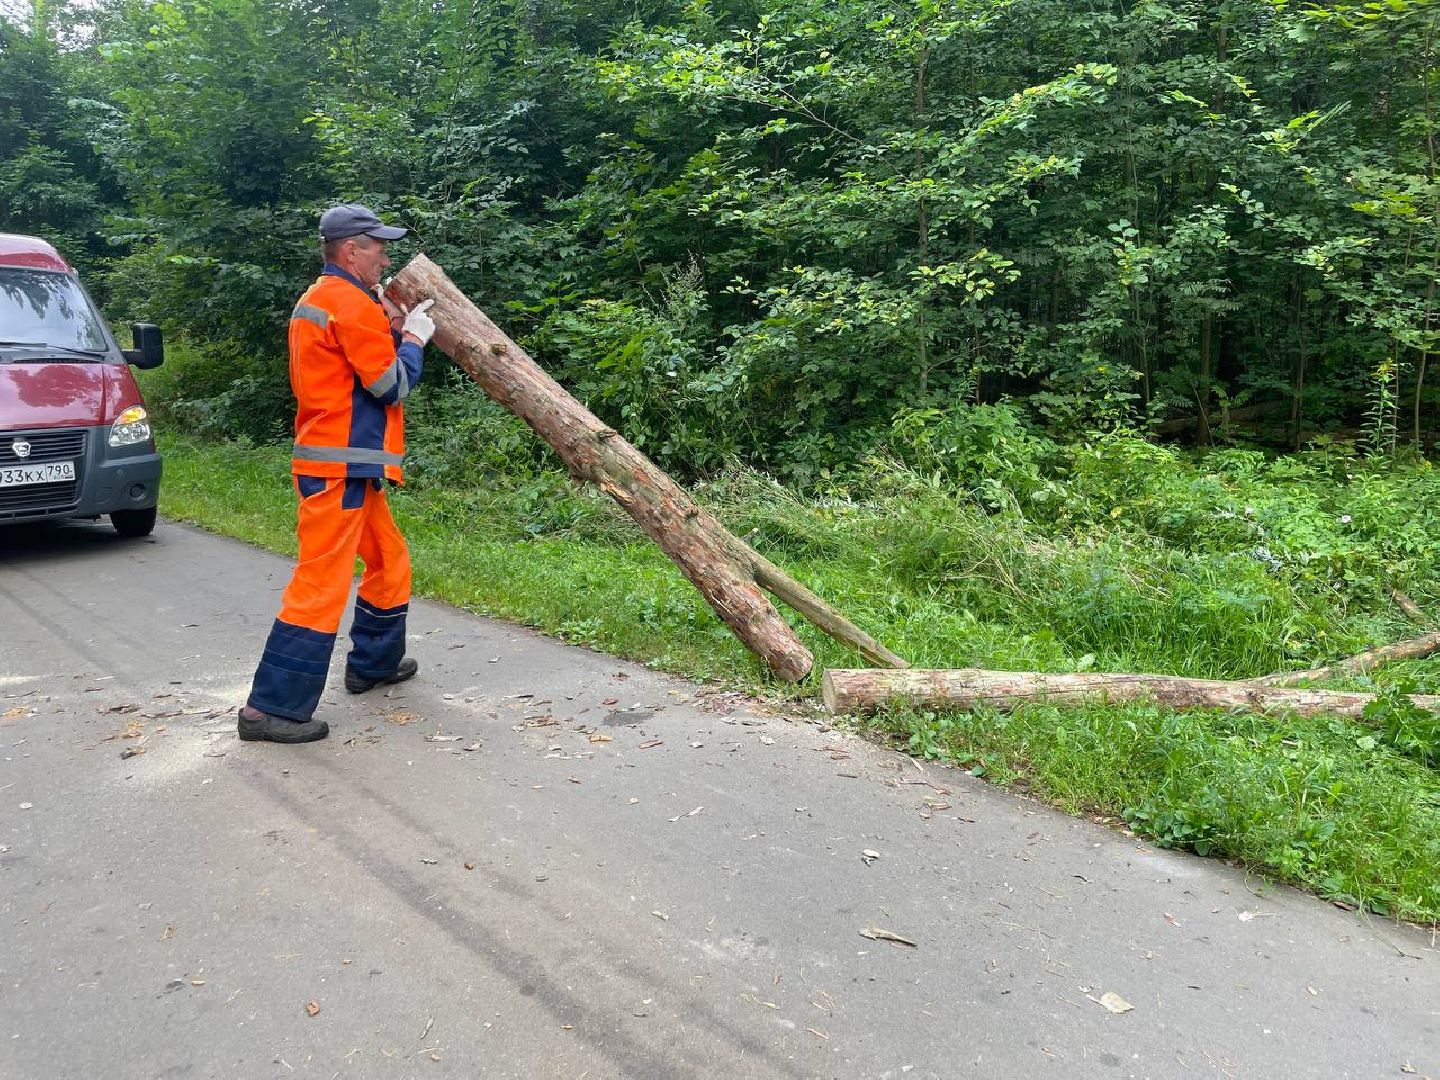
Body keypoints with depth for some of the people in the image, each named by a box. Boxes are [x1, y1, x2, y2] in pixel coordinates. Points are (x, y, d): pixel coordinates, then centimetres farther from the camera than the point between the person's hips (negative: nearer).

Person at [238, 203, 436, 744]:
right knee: (322, 582, -10)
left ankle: (374, 662, 33)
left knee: (389, 560, 21)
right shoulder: (351, 302, -14)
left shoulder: (318, 299, 17)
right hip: (340, 467, -11)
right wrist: (413, 338, 3)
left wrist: (392, 327, 12)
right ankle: (272, 707, -7)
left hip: (348, 463, 11)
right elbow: (392, 385, -12)